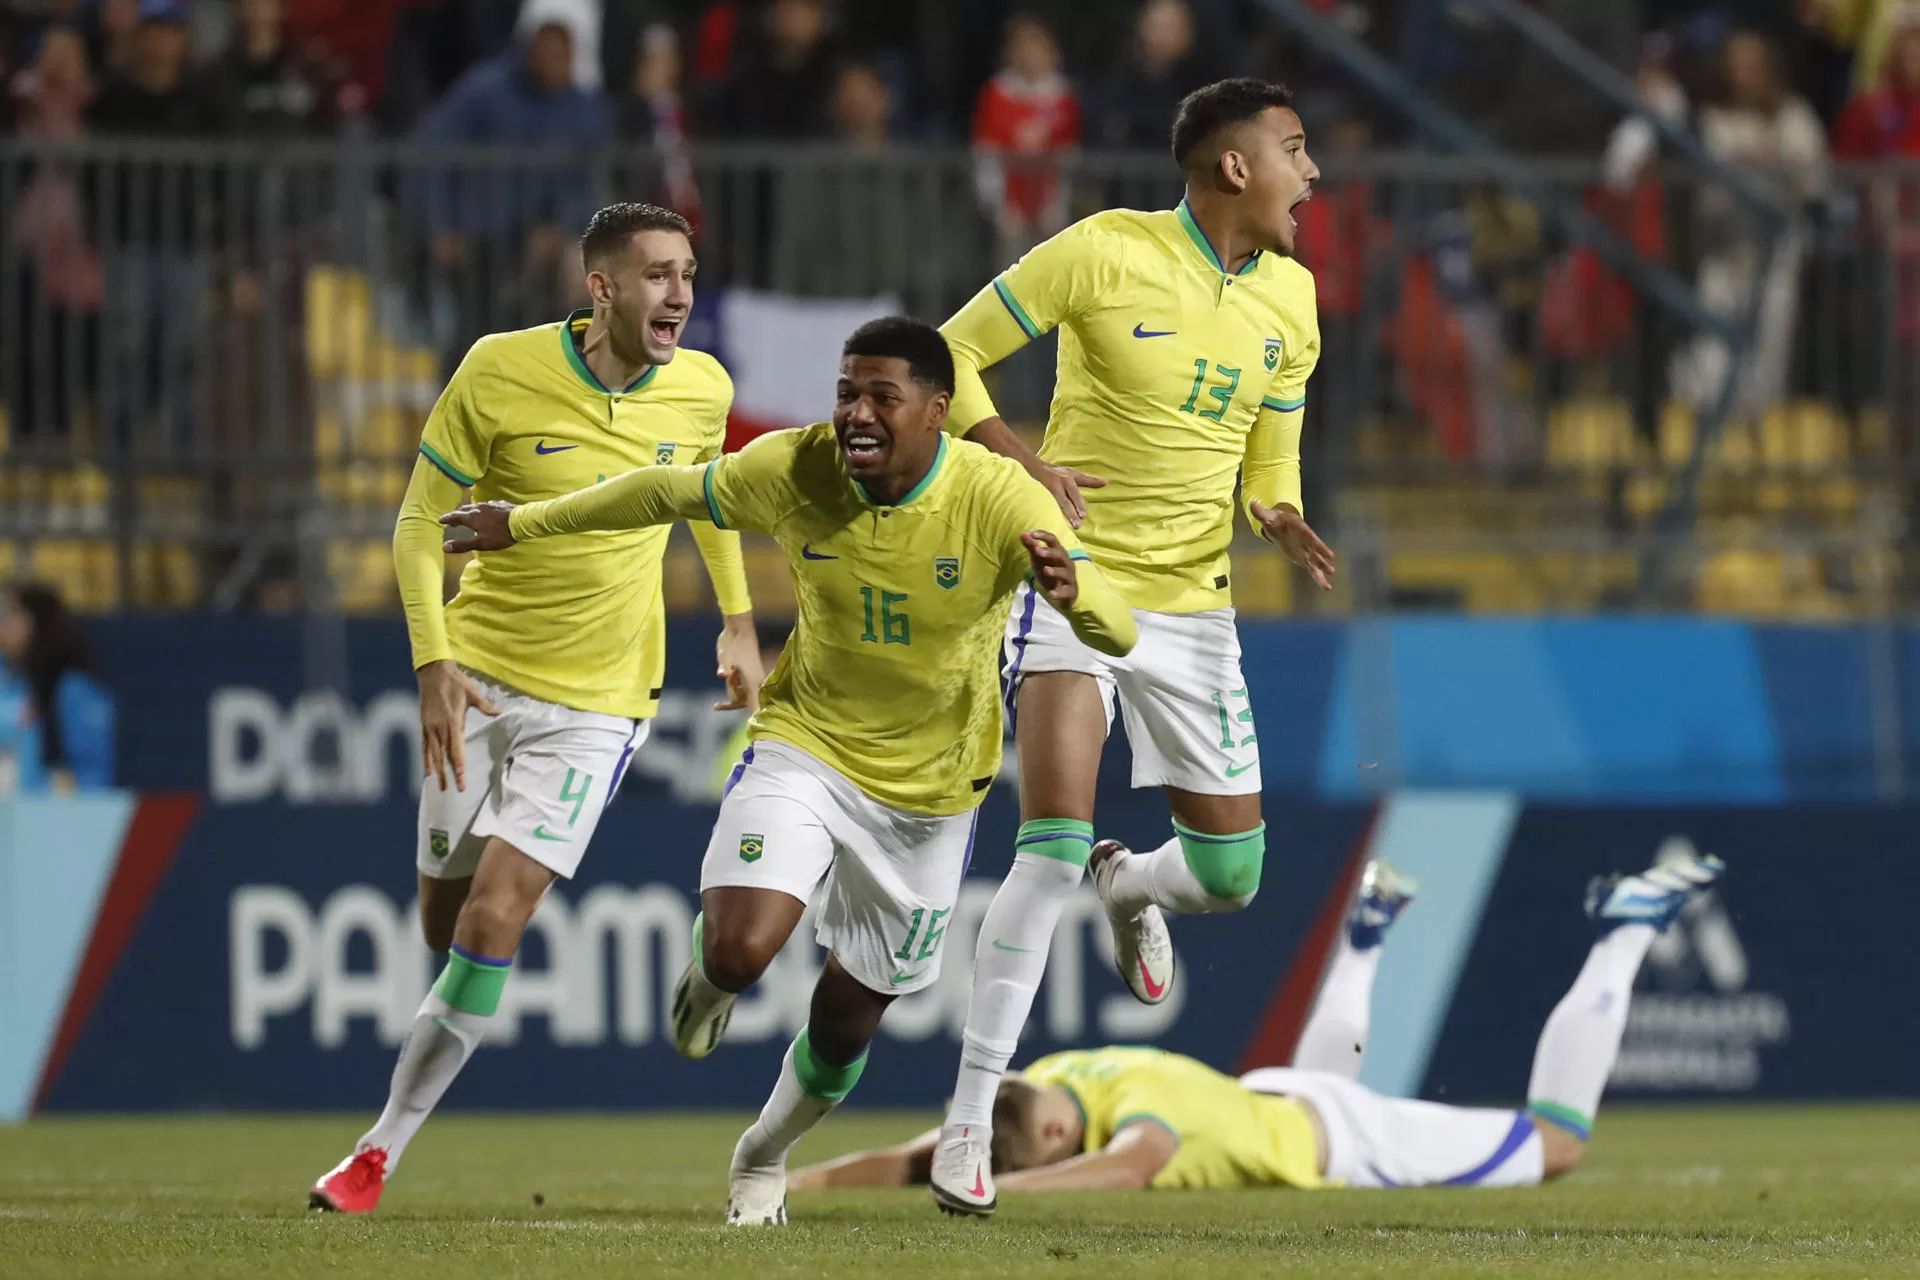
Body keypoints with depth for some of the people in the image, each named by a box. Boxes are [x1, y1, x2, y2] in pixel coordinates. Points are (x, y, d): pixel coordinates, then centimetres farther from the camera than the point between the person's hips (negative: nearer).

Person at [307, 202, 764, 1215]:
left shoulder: (701, 389, -5)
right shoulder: (501, 372, -13)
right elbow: (421, 521, -6)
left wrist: (738, 625, 17)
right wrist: (434, 662, -17)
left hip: (598, 700, 0)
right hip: (480, 672, 0)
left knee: (493, 920, -14)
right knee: (446, 919, 7)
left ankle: (383, 1149, -6)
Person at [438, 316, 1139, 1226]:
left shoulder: (998, 501, -23)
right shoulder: (793, 471, -17)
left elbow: (1117, 637, -30)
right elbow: (667, 493, 2)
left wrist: (1073, 589, -54)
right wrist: (524, 524, 11)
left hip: (928, 790, 0)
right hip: (807, 743, 0)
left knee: (846, 1024, 11)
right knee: (739, 952, -24)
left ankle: (764, 1156, 44)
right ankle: (709, 977, 16)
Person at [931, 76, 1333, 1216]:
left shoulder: (1291, 296, 6)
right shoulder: (1106, 253, -11)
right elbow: (951, 355, -3)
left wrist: (1281, 516, -6)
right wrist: (1018, 461, -17)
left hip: (1194, 605, 5)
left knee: (1231, 874, 2)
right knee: (1054, 841, -21)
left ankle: (1128, 886, 41)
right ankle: (971, 1113, -13)